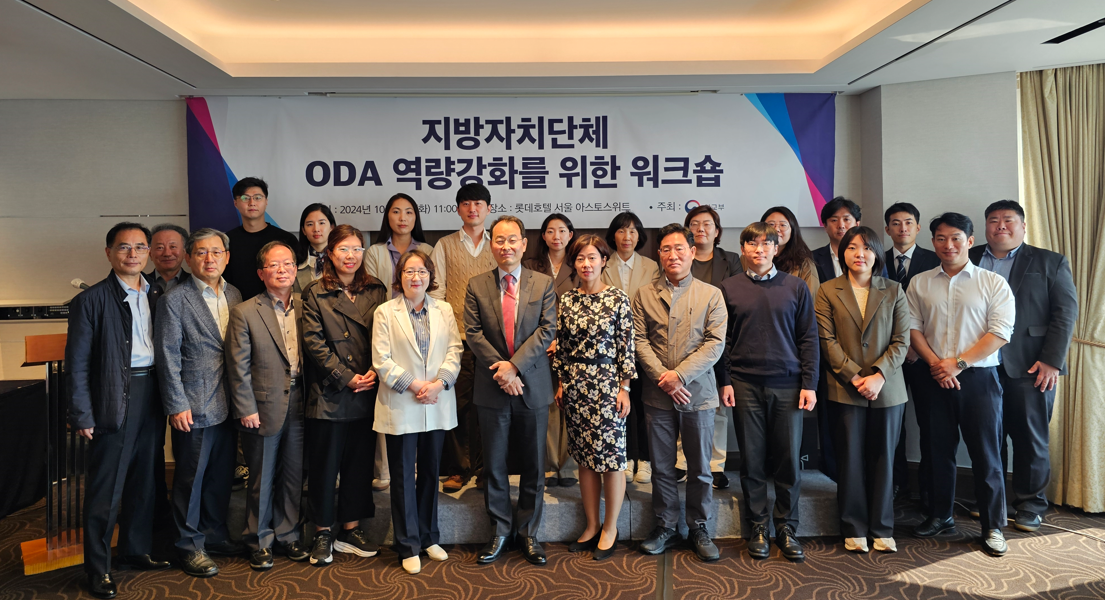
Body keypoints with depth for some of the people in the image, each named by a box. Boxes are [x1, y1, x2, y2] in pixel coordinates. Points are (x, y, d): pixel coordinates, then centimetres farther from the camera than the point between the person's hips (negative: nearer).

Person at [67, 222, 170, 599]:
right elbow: (77, 364, -7)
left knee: (143, 479, 15)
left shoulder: (156, 296, 10)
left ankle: (136, 550, 31)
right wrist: (82, 416, -11)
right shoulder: (91, 300, -6)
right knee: (106, 487, 2)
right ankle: (98, 568, 15)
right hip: (115, 399, -5)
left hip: (151, 394, 5)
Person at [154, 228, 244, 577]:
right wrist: (177, 406, -12)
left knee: (222, 474, 15)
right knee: (191, 479, 6)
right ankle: (190, 545, 20)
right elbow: (168, 358, -9)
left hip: (228, 405, 5)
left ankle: (216, 535, 30)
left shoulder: (234, 296, 9)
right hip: (193, 407, -5)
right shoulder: (175, 300, -7)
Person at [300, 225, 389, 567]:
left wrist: (374, 372, -10)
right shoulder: (315, 293, 0)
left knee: (360, 462, 10)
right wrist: (346, 378, -13)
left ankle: (351, 529, 23)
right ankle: (323, 534, 18)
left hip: (366, 394, 3)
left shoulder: (376, 291, 9)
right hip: (329, 394, -3)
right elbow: (314, 342, -8)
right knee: (324, 465, 5)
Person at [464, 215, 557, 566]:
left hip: (533, 386, 0)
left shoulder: (543, 284, 2)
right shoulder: (476, 286, 4)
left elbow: (547, 330, -6)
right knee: (494, 465, 9)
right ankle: (500, 532, 24)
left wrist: (514, 365, -16)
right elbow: (474, 333, -2)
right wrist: (499, 368, -14)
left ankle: (528, 533, 23)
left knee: (533, 465, 8)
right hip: (492, 389, 1)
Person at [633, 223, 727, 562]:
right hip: (657, 395, 1)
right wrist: (662, 377, -12)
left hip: (697, 393, -1)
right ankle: (665, 527, 23)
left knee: (700, 467, 7)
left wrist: (680, 374, -15)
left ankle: (698, 528, 23)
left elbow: (715, 342, -5)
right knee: (662, 466, 9)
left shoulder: (711, 295, 3)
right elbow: (639, 340, 0)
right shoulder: (644, 295, 7)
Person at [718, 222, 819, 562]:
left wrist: (809, 384, -1)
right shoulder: (729, 288, 6)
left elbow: (809, 338, 5)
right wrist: (725, 381, -1)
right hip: (745, 385, 0)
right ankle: (758, 528, 17)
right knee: (752, 460, 5)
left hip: (787, 385, 0)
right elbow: (722, 339, 6)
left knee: (789, 460, 3)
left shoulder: (795, 288, 6)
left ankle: (786, 528, 17)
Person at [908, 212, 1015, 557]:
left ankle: (993, 527, 13)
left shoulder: (993, 283, 0)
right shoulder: (919, 284, 8)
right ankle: (941, 516, 26)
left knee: (986, 454, 0)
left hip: (979, 377, -2)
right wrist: (936, 364, -9)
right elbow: (913, 328, 4)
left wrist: (958, 363, -13)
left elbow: (1001, 333, -8)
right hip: (935, 379, 3)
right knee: (939, 450, 12)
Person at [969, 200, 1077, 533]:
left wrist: (1051, 360, -9)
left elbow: (1066, 312, 0)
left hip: (1031, 367, -1)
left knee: (1031, 438, 5)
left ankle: (1030, 504, 18)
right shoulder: (969, 260, 9)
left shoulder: (1051, 262, 6)